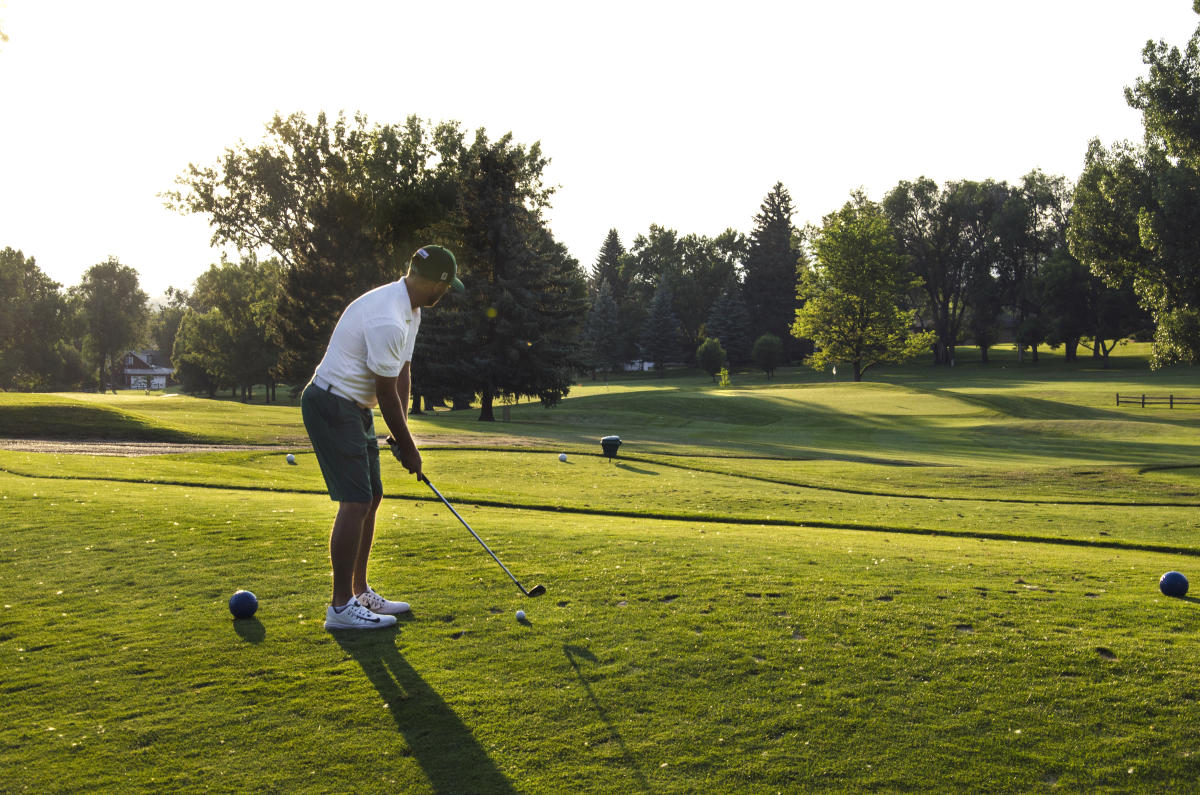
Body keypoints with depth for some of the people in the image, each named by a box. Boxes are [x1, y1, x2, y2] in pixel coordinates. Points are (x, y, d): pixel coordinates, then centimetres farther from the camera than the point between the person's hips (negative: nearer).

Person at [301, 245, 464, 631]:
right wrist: (408, 447, -7)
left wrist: (402, 434, 4)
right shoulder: (387, 320, -26)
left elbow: (402, 375, 10)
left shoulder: (409, 309, 8)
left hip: (355, 408, 11)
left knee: (371, 497, 12)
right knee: (355, 501, -13)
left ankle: (360, 592, 22)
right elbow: (387, 393, -19)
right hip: (332, 407, -11)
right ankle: (341, 606, -7)